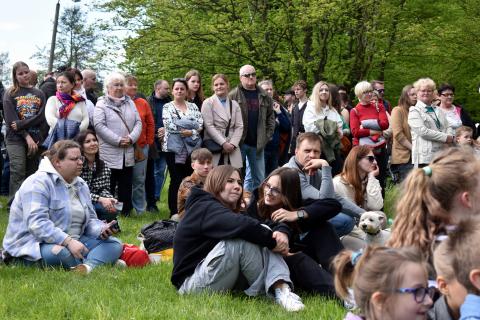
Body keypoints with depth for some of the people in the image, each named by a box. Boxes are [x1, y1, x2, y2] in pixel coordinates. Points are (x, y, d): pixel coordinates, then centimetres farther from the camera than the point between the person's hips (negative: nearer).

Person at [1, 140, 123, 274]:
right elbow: (37, 223, -25)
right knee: (62, 253, -41)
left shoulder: (81, 185, 13)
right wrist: (68, 241, -34)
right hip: (35, 244, -8)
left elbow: (90, 219, 15)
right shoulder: (38, 183, -14)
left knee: (115, 244, -10)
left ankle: (88, 265, -38)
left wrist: (101, 229, -10)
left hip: (72, 242, 8)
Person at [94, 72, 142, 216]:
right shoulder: (101, 104, -2)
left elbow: (138, 122, 10)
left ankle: (126, 210, 15)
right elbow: (99, 126, -12)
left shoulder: (130, 103, 14)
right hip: (109, 153, -5)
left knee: (126, 184, 8)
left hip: (128, 153, 5)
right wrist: (118, 140, -16)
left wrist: (131, 138, -9)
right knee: (108, 184, 0)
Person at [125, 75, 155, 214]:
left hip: (141, 147, 2)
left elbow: (150, 124, 10)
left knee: (139, 179, 4)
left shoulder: (143, 103, 6)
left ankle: (140, 210, 12)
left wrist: (148, 142, 6)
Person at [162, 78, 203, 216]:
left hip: (192, 148, 3)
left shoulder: (193, 106, 13)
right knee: (176, 181, -2)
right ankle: (174, 213, 4)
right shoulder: (167, 107, 4)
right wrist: (190, 124, -11)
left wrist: (190, 132, -17)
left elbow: (200, 124, 1)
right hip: (174, 148, -3)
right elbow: (170, 125, -12)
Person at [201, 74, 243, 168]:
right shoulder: (208, 103, 4)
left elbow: (239, 126, 10)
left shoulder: (234, 104, 17)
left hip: (232, 149, 3)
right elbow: (209, 126, -6)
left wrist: (233, 144, -6)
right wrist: (223, 143, -12)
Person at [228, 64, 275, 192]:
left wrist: (268, 135, 2)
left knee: (259, 179, 8)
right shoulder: (233, 95, -3)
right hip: (239, 143, -4)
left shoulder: (264, 97, 9)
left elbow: (270, 117, 13)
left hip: (258, 143, 4)